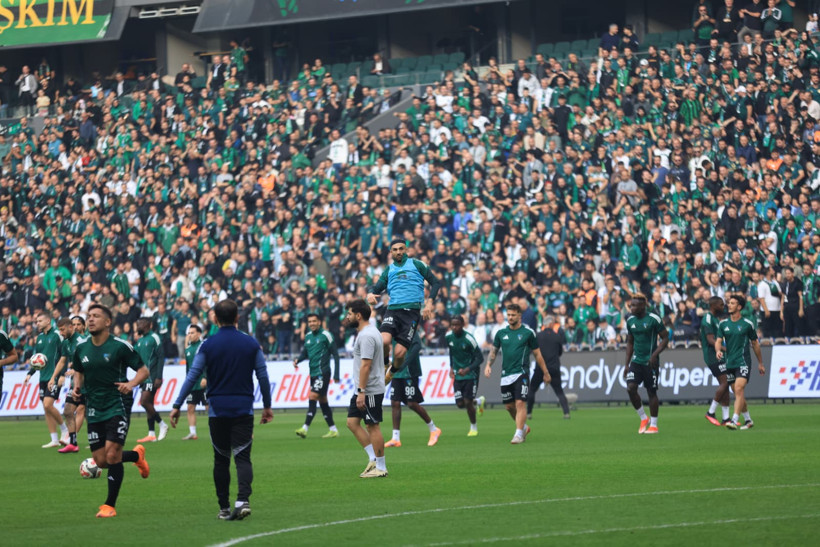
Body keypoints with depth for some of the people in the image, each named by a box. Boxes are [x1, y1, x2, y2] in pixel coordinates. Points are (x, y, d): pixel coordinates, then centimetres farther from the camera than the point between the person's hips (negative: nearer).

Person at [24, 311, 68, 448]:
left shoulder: (56, 335, -8)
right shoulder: (40, 337, 14)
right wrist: (30, 373, 12)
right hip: (43, 377, 8)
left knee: (48, 404, -17)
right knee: (46, 408, 5)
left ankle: (64, 429, 3)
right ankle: (54, 440, 10)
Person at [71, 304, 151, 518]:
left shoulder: (120, 346, -9)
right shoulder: (81, 348, 5)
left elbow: (143, 370, -3)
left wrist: (131, 384, -22)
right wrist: (77, 386, 1)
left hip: (118, 405, -5)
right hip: (94, 409, 5)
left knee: (112, 454, -15)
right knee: (101, 460, 5)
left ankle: (110, 505, -3)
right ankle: (136, 455, 36)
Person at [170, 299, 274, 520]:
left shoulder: (208, 345, -3)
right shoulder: (251, 344, 0)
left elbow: (192, 376, -3)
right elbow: (263, 376, 3)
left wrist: (177, 406, 3)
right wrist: (267, 406, 14)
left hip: (217, 409, 0)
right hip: (244, 409, 0)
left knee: (221, 460, 10)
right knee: (243, 457, -3)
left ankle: (224, 508, 13)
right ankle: (243, 500, -25)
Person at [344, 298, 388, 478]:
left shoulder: (366, 336, -18)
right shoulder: (367, 332, 15)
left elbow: (365, 365, -24)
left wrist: (361, 392, -25)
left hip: (370, 390, -11)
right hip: (362, 390, 11)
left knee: (373, 426, -4)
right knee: (352, 422, 11)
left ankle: (381, 468, 2)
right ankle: (373, 458, 12)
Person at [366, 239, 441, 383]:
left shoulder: (416, 264, 11)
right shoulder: (389, 270, 21)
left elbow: (435, 282, 10)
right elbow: (377, 287, 18)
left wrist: (429, 302, -3)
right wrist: (370, 294, -6)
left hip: (412, 311, -2)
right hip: (393, 310, 2)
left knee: (399, 352, -11)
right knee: (384, 341, -27)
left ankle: (393, 372, 21)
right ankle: (383, 365, 2)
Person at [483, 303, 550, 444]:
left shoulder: (528, 332, -1)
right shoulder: (501, 333, 8)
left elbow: (537, 354, 5)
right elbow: (494, 351, 18)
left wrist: (545, 373, 8)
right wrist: (488, 365, 1)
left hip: (521, 373, -4)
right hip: (506, 375, 4)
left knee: (520, 403, -16)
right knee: (509, 406, 9)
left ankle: (519, 434, -14)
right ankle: (524, 427, 31)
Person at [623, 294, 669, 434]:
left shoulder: (653, 319, -10)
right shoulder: (630, 321, 8)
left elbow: (665, 338, -7)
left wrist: (655, 355, -17)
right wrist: (627, 364, 12)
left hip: (650, 362, -5)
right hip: (636, 361, 5)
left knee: (652, 392, 0)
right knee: (631, 388, -11)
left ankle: (653, 424, 11)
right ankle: (643, 419, 6)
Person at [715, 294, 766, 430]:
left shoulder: (747, 324, -1)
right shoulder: (723, 324, 8)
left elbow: (755, 344, 8)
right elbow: (718, 341, 2)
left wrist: (760, 363, 12)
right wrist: (718, 350, -22)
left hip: (743, 362, -5)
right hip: (729, 363, 5)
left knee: (739, 389, -19)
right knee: (738, 393, 9)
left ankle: (735, 421, -26)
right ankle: (748, 420, 23)